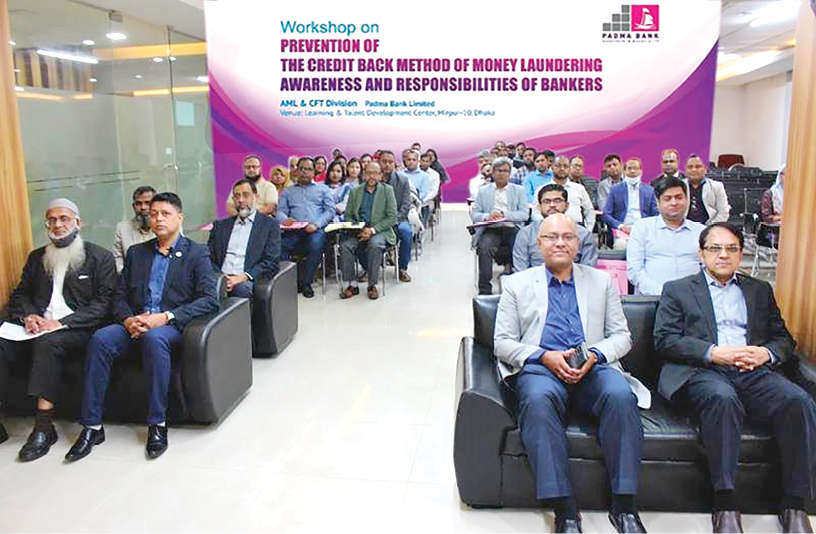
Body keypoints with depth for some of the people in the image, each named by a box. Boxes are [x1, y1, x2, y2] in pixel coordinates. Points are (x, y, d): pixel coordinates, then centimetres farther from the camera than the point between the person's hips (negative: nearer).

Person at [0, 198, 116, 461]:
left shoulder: (100, 257, 5)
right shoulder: (37, 257, 22)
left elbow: (103, 303, -4)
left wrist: (63, 323, -15)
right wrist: (28, 315, -2)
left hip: (76, 330, -5)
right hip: (37, 326, 5)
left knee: (48, 343, -36)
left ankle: (44, 427, -32)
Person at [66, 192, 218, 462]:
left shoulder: (196, 253, 5)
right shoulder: (136, 253, 20)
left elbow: (209, 300, -7)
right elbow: (120, 296, 16)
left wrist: (166, 317, -18)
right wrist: (128, 320, -8)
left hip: (173, 327, -4)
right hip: (135, 325, 4)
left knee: (154, 337, -36)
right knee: (100, 338, -24)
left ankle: (157, 425, -27)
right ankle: (92, 426, -17)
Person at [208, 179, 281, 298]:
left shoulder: (270, 225, 10)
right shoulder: (220, 225, 23)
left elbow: (271, 261, 0)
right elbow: (209, 258, 15)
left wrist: (244, 277, -14)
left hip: (249, 281, -2)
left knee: (241, 288, -37)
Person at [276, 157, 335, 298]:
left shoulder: (323, 189, 22)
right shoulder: (287, 191, 28)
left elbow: (330, 211, 9)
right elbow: (280, 211, 14)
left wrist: (316, 224, -10)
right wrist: (284, 219, -12)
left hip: (316, 229, -1)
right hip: (293, 231, 2)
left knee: (316, 244, -36)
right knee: (278, 246, -30)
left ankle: (306, 282, -19)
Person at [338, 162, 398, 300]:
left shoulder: (387, 190, 5)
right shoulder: (355, 192, 15)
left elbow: (392, 218, -3)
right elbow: (348, 215, 13)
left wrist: (373, 230, -15)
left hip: (380, 231, -3)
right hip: (358, 231, 3)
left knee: (374, 245, -35)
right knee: (345, 245, -26)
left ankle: (372, 285, -21)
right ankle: (351, 285, -17)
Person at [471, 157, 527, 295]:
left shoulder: (519, 190, 16)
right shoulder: (483, 191, 18)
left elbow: (524, 214, 3)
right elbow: (474, 214, 9)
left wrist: (503, 214, -12)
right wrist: (487, 216, -13)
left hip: (512, 228, 0)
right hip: (491, 230, 0)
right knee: (484, 247, -31)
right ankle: (484, 290, -26)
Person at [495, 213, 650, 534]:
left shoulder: (602, 281, 22)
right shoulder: (517, 284, 16)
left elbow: (621, 336, 16)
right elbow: (502, 342, 8)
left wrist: (594, 355, -6)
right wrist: (545, 357, -9)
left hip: (594, 366, 2)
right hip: (539, 367, -1)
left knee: (620, 394, -31)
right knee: (538, 400, -35)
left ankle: (624, 506, -23)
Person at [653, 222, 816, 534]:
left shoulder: (760, 290, 28)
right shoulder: (677, 290, 16)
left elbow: (784, 339, 22)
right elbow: (664, 340, 3)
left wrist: (766, 353, -2)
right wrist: (713, 353, -11)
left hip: (754, 372, 3)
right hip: (702, 371, -3)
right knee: (722, 398, -36)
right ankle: (725, 505, -29)